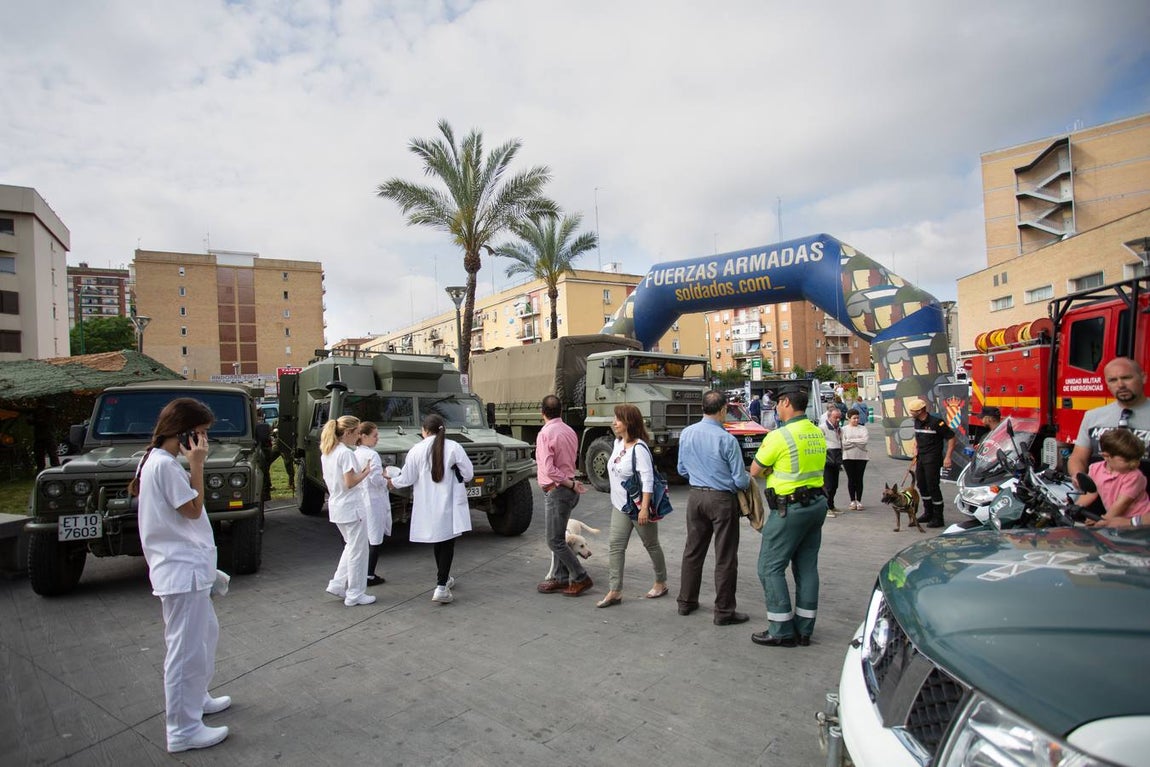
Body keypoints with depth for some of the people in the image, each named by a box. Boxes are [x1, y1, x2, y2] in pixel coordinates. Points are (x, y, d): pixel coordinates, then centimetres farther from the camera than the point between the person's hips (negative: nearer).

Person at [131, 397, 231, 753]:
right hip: (182, 569, -11)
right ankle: (183, 730, 9)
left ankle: (196, 698, 39)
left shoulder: (156, 460, 12)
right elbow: (193, 510, -16)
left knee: (206, 633, 23)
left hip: (188, 566, 11)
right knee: (186, 649, -2)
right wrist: (197, 465, -17)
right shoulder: (165, 464, -20)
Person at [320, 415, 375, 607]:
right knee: (357, 551, 3)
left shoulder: (326, 453, 9)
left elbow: (328, 480, 14)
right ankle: (355, 595, 12)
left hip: (336, 506, 9)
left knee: (351, 547, 23)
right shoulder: (346, 453, -19)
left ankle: (338, 584, 22)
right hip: (351, 507, -9)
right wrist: (365, 473, -6)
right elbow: (350, 483, -21)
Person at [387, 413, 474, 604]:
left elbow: (407, 479, 0)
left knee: (438, 541, 19)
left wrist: (392, 482, 20)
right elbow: (468, 473, -7)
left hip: (427, 506, 3)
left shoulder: (416, 450, -6)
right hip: (449, 503, -3)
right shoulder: (453, 447, -11)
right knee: (448, 543, 2)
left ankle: (443, 578, 37)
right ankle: (441, 588, -7)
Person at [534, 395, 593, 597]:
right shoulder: (570, 431, 7)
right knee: (558, 538, 17)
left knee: (555, 541, 0)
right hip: (568, 488, 9)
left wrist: (570, 484, -17)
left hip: (557, 491, -9)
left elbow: (548, 469, -23)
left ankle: (580, 578, 5)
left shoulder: (545, 434, -16)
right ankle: (561, 578, 24)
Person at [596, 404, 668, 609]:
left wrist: (644, 508, -27)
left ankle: (661, 583, 31)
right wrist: (617, 497, 18)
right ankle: (615, 591, 4)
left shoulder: (639, 448, -21)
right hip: (620, 505, 8)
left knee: (651, 545, 11)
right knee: (615, 546, 0)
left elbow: (648, 480, -24)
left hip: (639, 506, -8)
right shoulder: (618, 443, 5)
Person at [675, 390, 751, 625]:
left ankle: (686, 602, 29)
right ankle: (723, 612, 14)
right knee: (725, 558, 6)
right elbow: (740, 481, -13)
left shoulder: (686, 434, -2)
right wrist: (749, 478, 9)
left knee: (693, 551, 17)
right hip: (722, 500, -5)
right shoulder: (727, 439, -19)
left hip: (696, 496, 6)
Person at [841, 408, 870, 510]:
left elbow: (865, 440, -10)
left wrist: (851, 441, -9)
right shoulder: (844, 429, 2)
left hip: (861, 457, 1)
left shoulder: (863, 428, 6)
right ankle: (853, 501, 14)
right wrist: (858, 442, -7)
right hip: (848, 457, -1)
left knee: (859, 479, 4)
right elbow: (843, 444, -10)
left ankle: (859, 501, 11)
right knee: (851, 479, 4)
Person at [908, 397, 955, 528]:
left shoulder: (936, 422, -17)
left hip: (933, 459, -8)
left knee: (933, 486, -6)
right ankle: (928, 513, 29)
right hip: (921, 458, 8)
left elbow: (951, 437, -14)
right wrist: (916, 453, 13)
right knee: (921, 485, 14)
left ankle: (938, 518, 3)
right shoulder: (916, 422, 7)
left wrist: (948, 457, -19)